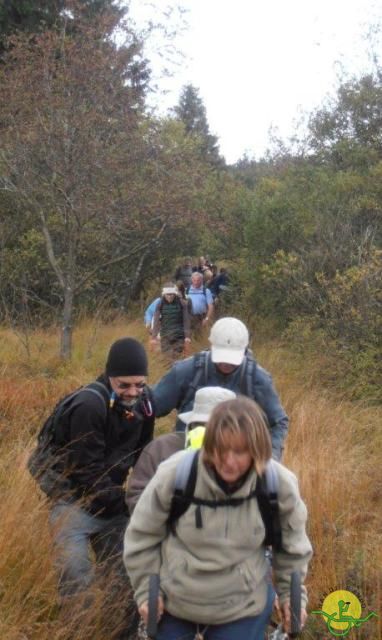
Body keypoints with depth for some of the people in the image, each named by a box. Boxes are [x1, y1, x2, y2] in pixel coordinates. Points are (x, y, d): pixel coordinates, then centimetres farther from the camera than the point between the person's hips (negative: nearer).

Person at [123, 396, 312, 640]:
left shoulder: (279, 484, -17)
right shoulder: (176, 474, -23)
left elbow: (292, 543, 4)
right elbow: (142, 534, -6)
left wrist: (292, 593, 8)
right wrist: (146, 589, -2)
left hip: (243, 608, 0)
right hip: (172, 602, 0)